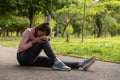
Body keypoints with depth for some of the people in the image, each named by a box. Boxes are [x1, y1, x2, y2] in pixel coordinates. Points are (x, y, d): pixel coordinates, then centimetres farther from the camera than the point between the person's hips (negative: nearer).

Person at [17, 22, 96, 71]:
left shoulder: (39, 36, 10)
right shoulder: (28, 31, -13)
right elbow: (21, 48, -19)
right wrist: (33, 42, -27)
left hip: (31, 58, 7)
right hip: (22, 57, -7)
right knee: (43, 41, -27)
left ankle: (80, 64, -29)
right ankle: (57, 63, -35)